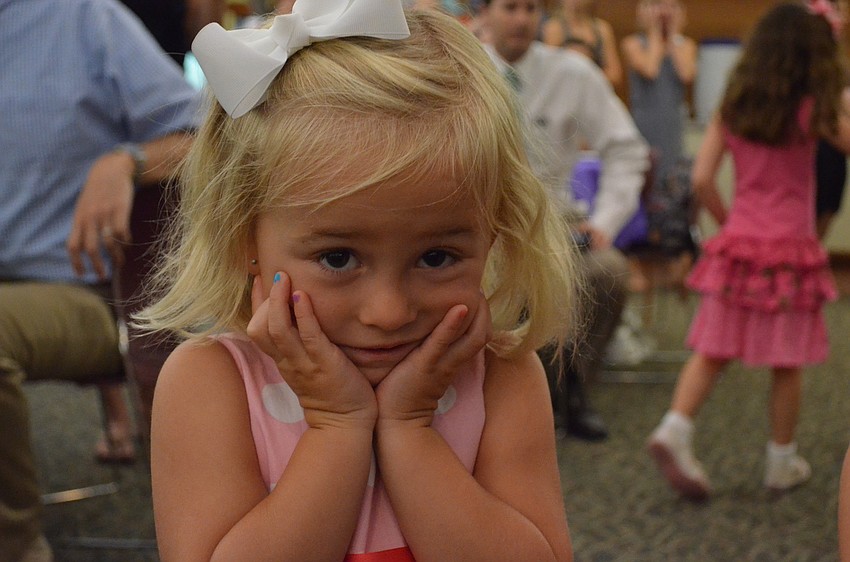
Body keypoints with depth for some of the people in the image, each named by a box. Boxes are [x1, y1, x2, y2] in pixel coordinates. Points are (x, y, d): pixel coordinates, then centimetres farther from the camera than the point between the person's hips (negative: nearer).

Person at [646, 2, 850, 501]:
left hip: (738, 242, 3)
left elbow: (702, 179, -2)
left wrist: (727, 221, 12)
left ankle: (676, 428, -11)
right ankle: (783, 463, 18)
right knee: (788, 364, 8)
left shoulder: (731, 109, 2)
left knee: (712, 351, 7)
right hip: (790, 249, -3)